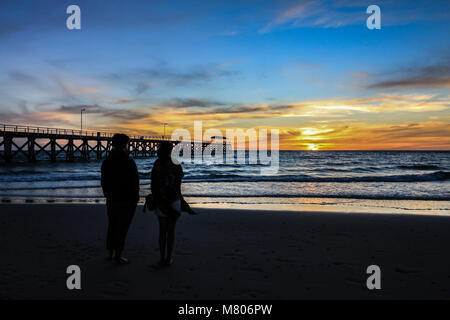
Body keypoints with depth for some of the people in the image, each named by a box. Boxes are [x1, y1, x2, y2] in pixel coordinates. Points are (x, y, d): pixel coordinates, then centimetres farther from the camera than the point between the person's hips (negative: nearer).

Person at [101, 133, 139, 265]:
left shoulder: (106, 162, 4)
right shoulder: (128, 162, -18)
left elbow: (104, 182, 11)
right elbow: (134, 183, -16)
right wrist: (135, 199, -4)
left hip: (111, 200, 7)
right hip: (126, 200, -7)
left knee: (112, 226, 19)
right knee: (122, 228, 3)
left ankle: (110, 253, 30)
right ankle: (118, 256, 10)